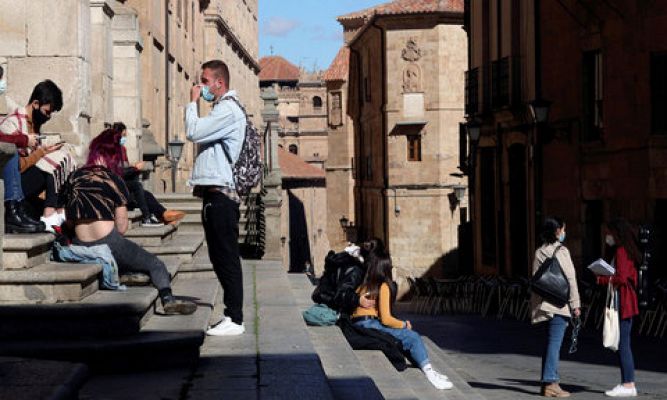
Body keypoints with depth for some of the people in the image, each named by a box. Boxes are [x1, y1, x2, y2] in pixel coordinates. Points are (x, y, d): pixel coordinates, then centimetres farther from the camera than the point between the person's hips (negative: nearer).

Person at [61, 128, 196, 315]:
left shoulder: (74, 178, 7)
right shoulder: (113, 180, -5)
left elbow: (69, 221, 12)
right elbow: (121, 227, -5)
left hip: (81, 247, 5)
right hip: (108, 243, -5)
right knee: (156, 265, 10)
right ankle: (168, 299, -6)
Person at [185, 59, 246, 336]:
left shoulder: (228, 110, -11)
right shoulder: (222, 109, 22)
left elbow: (193, 132, -18)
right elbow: (200, 138, 24)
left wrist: (193, 103, -7)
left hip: (221, 196, -11)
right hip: (214, 195, 11)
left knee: (227, 258, -9)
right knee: (220, 258, 12)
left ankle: (235, 320, -6)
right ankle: (232, 314, 18)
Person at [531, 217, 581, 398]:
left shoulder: (539, 252, 12)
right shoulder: (561, 251, -8)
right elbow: (570, 279, -11)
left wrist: (535, 304, 19)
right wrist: (575, 304, -8)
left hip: (542, 306, 7)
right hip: (558, 305, -7)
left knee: (549, 343, 14)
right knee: (555, 343, -8)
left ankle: (546, 382, 15)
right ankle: (551, 383, -10)